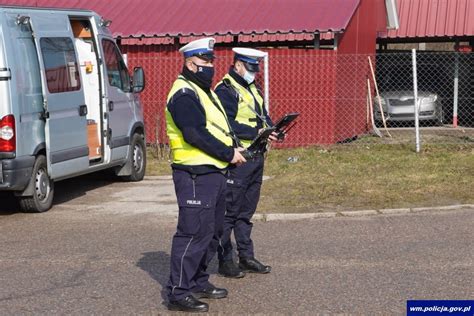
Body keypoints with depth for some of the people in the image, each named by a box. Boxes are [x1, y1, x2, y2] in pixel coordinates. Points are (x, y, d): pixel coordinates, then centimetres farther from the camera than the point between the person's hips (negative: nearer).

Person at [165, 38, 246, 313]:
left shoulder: (205, 92, 20)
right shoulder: (184, 95, -14)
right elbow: (196, 135, -23)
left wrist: (233, 150, 7)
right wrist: (229, 154, -17)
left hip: (215, 173, 11)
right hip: (196, 175, -11)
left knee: (213, 231, 17)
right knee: (194, 233, -9)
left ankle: (198, 282, 28)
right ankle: (179, 293, -5)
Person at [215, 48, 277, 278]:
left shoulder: (252, 89, 17)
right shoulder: (225, 90, -12)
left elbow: (263, 116, 22)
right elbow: (227, 125, -21)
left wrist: (272, 130, 1)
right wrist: (256, 132, -24)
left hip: (256, 157, 9)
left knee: (247, 211, 15)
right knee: (230, 211, -3)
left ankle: (246, 257, 23)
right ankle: (225, 261, 3)